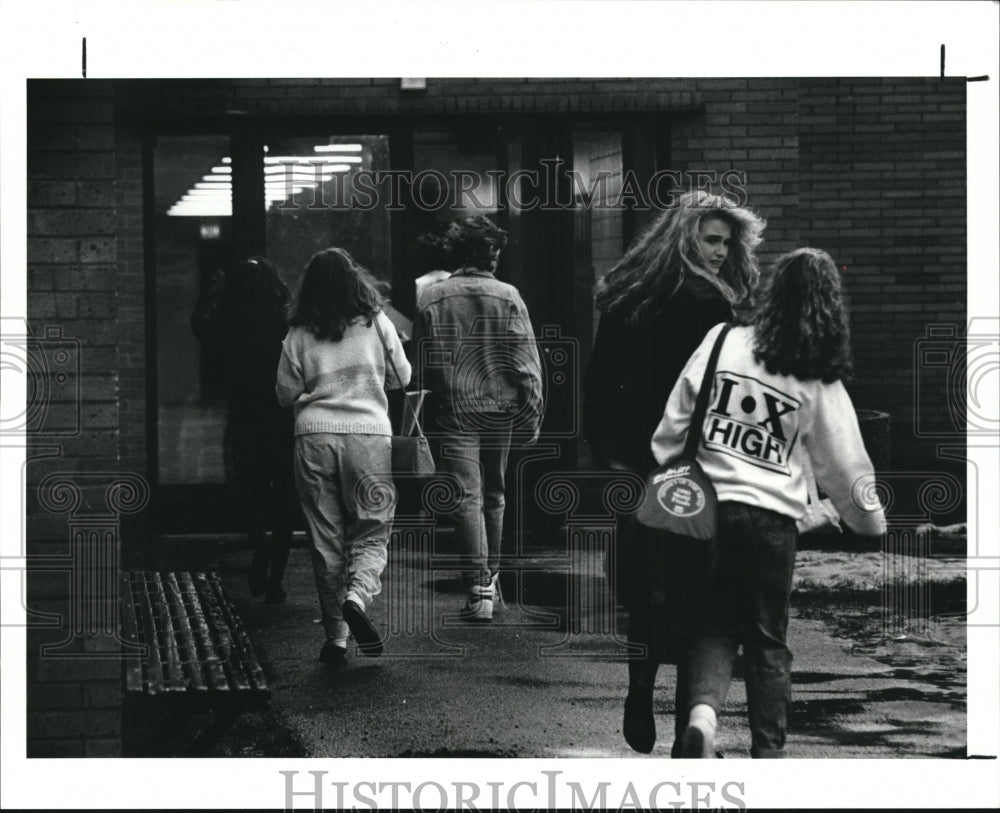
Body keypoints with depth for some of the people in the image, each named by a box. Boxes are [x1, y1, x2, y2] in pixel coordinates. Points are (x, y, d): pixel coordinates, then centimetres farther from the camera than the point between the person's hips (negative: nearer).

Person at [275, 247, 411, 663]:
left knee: (326, 538, 8)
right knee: (372, 531, 7)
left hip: (314, 434, 1)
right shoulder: (376, 323, 3)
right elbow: (402, 378, 13)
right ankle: (358, 596, -21)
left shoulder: (299, 335, 3)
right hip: (369, 432, -1)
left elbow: (286, 394, 8)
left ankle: (336, 636, 9)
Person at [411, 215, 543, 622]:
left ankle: (479, 589, -13)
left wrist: (425, 411, 12)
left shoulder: (431, 298, 0)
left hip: (454, 411, -1)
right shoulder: (507, 297, -3)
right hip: (499, 407, 1)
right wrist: (532, 415, 2)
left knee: (467, 499, -3)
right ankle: (491, 576, 31)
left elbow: (421, 363, 4)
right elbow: (527, 360, -4)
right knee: (494, 495, 17)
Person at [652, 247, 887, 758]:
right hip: (772, 519, -1)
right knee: (769, 639, 13)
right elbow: (844, 465, 4)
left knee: (714, 625, 11)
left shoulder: (723, 342, -1)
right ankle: (768, 753, 11)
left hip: (708, 507, 1)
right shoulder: (820, 382, -2)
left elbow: (676, 418, 1)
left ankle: (702, 711, -15)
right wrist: (870, 522, 20)